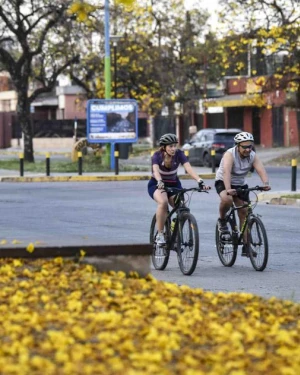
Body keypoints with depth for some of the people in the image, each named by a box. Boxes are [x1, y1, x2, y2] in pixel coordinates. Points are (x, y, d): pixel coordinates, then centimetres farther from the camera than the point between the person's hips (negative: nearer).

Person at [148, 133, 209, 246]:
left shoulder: (179, 154, -15)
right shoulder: (157, 156, -20)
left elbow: (188, 168, -29)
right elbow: (155, 170, -39)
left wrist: (199, 181, -46)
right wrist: (160, 182, -60)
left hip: (174, 184, 3)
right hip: (157, 185, -3)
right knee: (163, 202, -34)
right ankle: (159, 235, -24)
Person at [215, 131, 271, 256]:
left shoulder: (253, 156, -13)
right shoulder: (230, 154, -26)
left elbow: (261, 170, -27)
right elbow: (226, 172, -41)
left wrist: (266, 183, -47)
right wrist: (228, 189, -56)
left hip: (240, 185, 5)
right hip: (223, 182, -5)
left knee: (244, 212, -3)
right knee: (227, 199, -36)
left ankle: (246, 246, 1)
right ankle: (222, 220, -5)